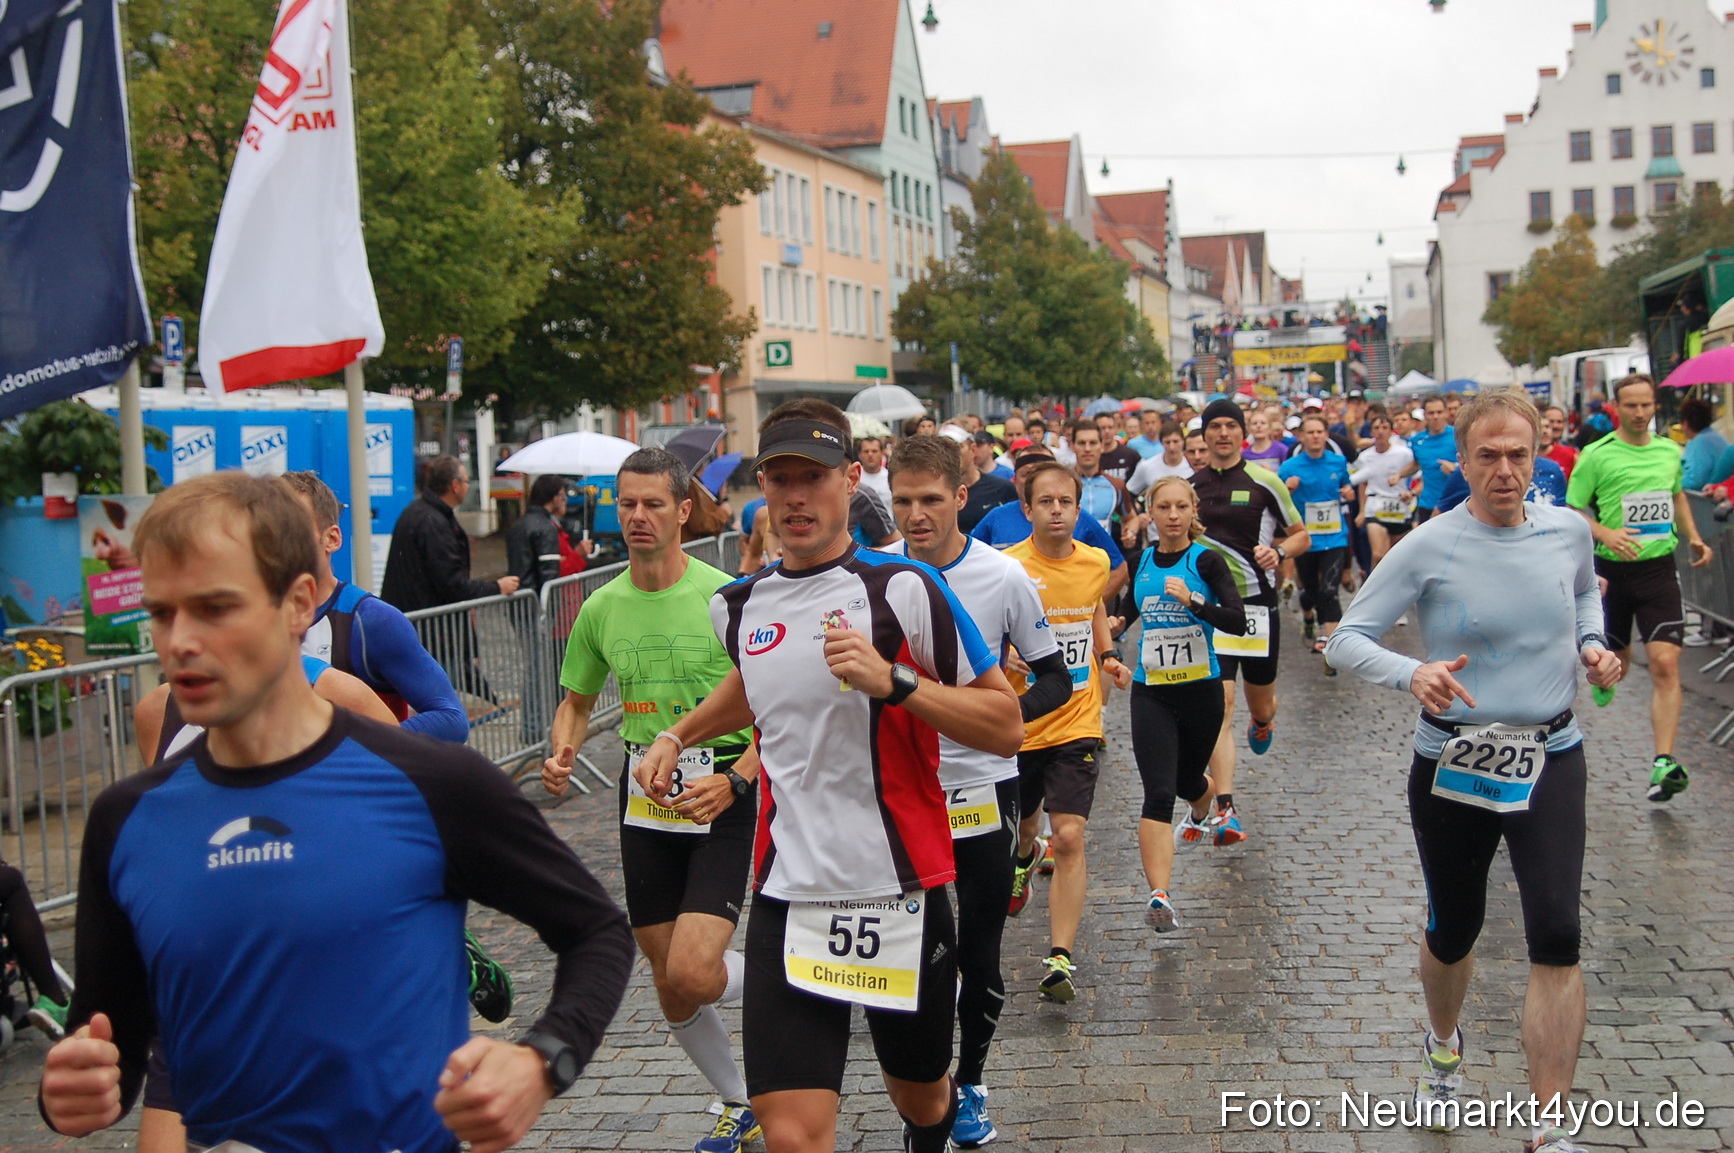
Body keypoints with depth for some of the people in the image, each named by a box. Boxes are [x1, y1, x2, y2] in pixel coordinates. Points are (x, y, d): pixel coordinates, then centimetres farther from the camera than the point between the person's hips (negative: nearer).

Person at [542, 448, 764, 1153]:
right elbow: (576, 701, 17)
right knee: (671, 991, 11)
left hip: (722, 794, -5)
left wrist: (734, 780, -22)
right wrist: (562, 756, -4)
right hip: (644, 797, 5)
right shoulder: (601, 608, 4)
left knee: (692, 974, -20)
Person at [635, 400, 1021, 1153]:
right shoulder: (737, 604, 7)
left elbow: (1006, 727, -11)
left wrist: (893, 682, -22)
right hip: (787, 894, 3)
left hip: (900, 892, -3)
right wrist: (677, 736, 22)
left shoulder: (902, 589, -9)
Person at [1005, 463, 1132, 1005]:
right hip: (1018, 723, -1)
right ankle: (1026, 857, 58)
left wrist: (1108, 655, 6)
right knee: (1020, 826, 20)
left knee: (1069, 837, -12)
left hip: (1076, 723, 1)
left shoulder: (1096, 562, 0)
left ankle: (1060, 959, -10)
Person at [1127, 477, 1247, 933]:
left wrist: (1192, 601, -30)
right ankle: (1159, 896, -24)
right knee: (1158, 793, -15)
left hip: (1201, 689, -1)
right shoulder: (1142, 561, 3)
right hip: (1151, 692, 1)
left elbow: (1238, 622, -19)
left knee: (1188, 780, 20)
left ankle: (1200, 817, 59)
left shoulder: (1206, 561, -8)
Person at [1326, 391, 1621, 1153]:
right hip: (1454, 766, -1)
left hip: (1550, 759, 2)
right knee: (1453, 928, 15)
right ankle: (1443, 1051, 48)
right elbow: (1346, 639, -13)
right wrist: (1412, 673, -32)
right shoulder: (1429, 547, -12)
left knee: (1556, 936, -13)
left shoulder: (1568, 532, -1)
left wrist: (1592, 644, 1)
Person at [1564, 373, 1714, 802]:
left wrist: (1693, 537, 14)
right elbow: (1574, 510, -5)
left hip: (1659, 567, 2)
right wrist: (1605, 533, -22)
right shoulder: (1596, 455, -7)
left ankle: (1664, 762, -15)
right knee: (1616, 660, 12)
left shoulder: (1670, 452, 7)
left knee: (1665, 663, -12)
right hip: (1611, 569, -2)